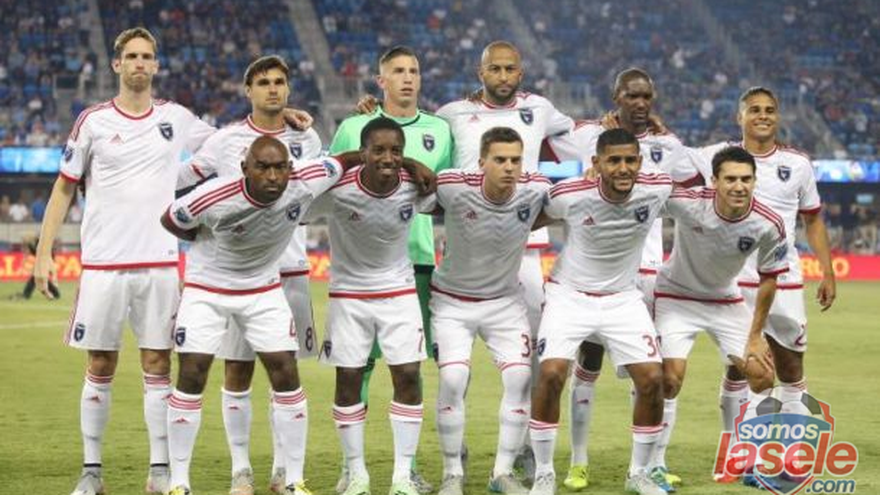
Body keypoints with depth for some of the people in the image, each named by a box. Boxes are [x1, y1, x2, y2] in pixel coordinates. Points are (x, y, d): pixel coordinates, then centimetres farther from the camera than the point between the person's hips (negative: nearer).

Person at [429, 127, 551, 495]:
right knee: (452, 379, -16)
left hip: (505, 299, 3)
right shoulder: (453, 188, -25)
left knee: (520, 378, -8)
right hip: (452, 300, -2)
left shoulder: (535, 190, -17)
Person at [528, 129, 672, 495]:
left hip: (623, 298, 2)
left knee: (652, 379, -8)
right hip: (570, 295, -2)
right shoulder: (569, 196, -22)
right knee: (551, 374, -20)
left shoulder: (657, 191, -17)